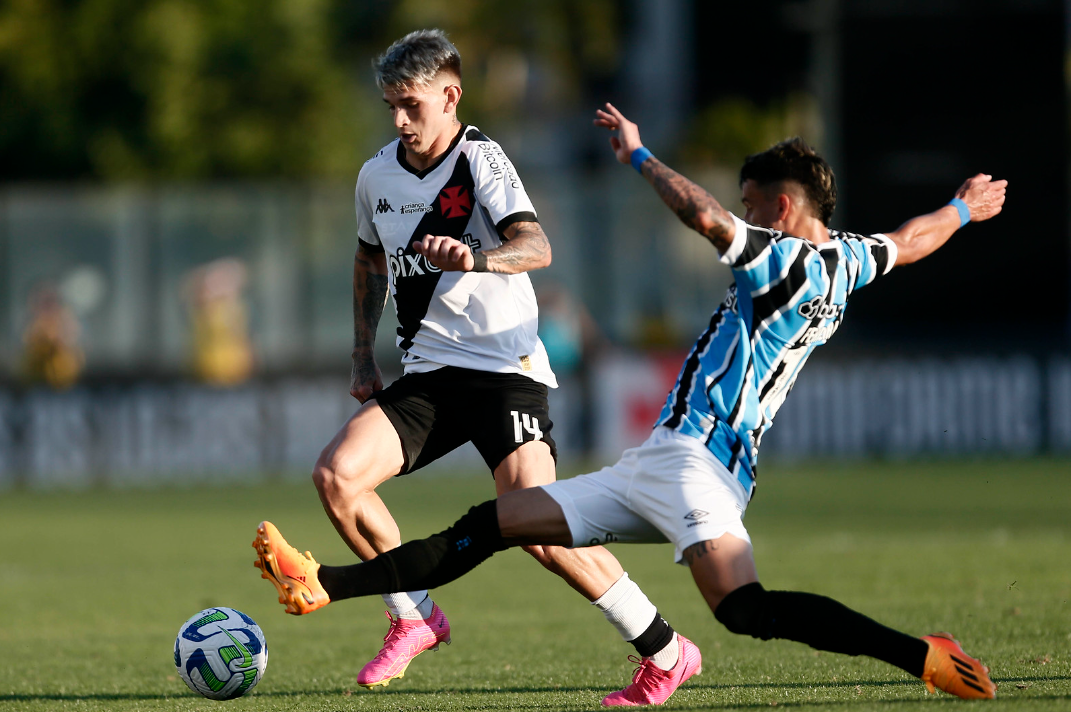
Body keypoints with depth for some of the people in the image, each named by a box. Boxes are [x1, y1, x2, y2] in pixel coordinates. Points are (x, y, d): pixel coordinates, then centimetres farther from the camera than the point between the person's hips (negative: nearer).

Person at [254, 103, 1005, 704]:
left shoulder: (789, 258, -9)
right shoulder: (845, 259, 18)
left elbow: (704, 216, -24)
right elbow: (909, 241, 36)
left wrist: (640, 154, -10)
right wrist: (963, 209, 56)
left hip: (693, 458, -11)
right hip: (655, 466, 11)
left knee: (745, 608, -32)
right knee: (488, 527, 7)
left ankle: (923, 654, -28)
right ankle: (323, 584, 6)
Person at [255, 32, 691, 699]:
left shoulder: (481, 160, -12)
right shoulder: (377, 176, 8)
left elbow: (536, 247, -28)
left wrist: (474, 257, -47)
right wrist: (364, 357, 21)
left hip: (505, 369, -6)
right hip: (427, 375, 6)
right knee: (337, 473, -15)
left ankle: (664, 649, -4)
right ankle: (416, 618, 2)